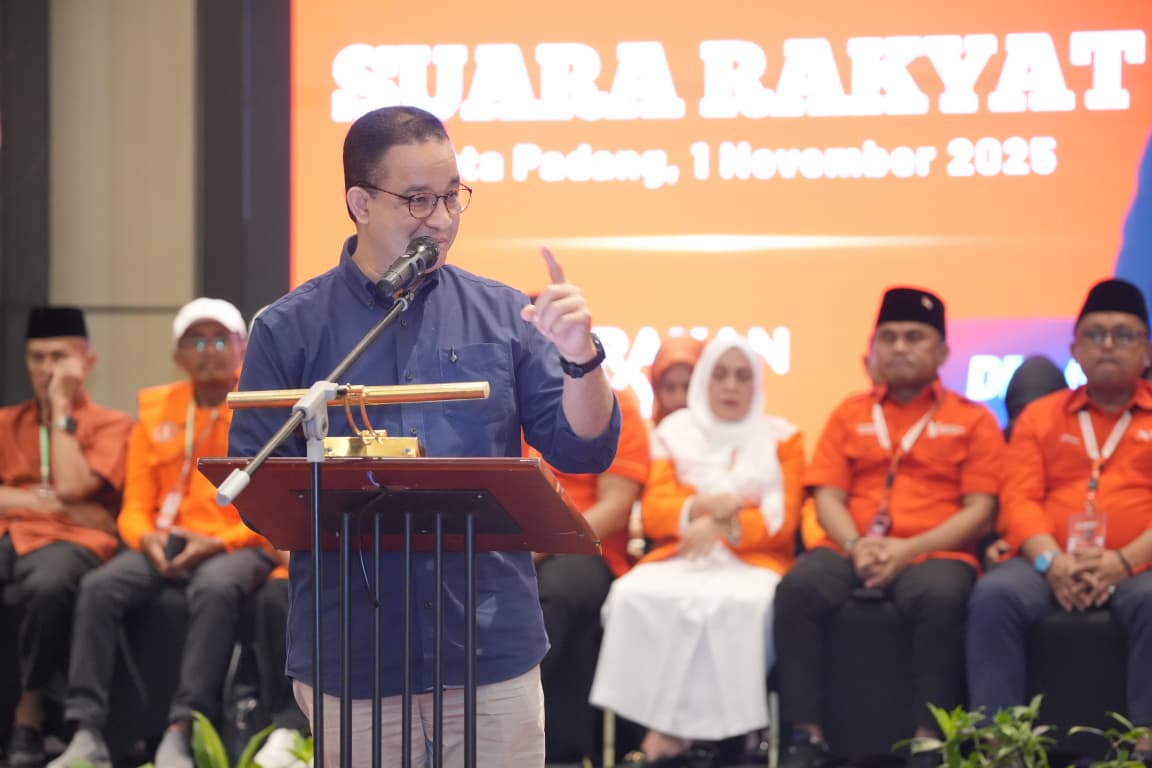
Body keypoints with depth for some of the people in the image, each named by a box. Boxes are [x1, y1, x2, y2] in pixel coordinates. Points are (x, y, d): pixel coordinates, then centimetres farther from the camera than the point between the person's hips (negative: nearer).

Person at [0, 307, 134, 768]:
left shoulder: (111, 425, 13)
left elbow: (71, 485, -5)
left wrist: (61, 407, 1)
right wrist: (57, 504, -5)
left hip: (68, 541, -3)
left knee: (49, 585, -41)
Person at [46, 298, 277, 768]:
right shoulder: (156, 413, 14)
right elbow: (134, 508, 14)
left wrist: (218, 543, -17)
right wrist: (147, 538, -10)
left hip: (239, 547, -4)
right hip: (167, 546, 4)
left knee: (215, 588, -38)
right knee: (100, 587, -25)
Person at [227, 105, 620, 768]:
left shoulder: (504, 316, 9)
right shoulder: (289, 330, 4)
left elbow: (584, 452, 4)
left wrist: (581, 357, -14)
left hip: (496, 652, 1)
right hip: (349, 658, -1)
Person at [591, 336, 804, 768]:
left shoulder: (781, 440, 12)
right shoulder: (674, 433, 17)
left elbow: (782, 520, 0)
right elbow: (654, 513, 7)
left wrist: (724, 526, -18)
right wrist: (700, 508, -14)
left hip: (752, 560, -2)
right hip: (680, 558, 2)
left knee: (740, 604, -39)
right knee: (635, 594, -33)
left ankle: (677, 729, -30)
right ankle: (669, 731, -30)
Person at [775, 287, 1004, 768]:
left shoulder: (972, 420, 10)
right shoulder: (850, 415, 19)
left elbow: (979, 511, 1)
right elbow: (828, 497, 10)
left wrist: (908, 550, -12)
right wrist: (855, 545, -12)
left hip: (934, 553, -2)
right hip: (852, 552, 2)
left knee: (941, 597, -38)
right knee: (798, 587, -30)